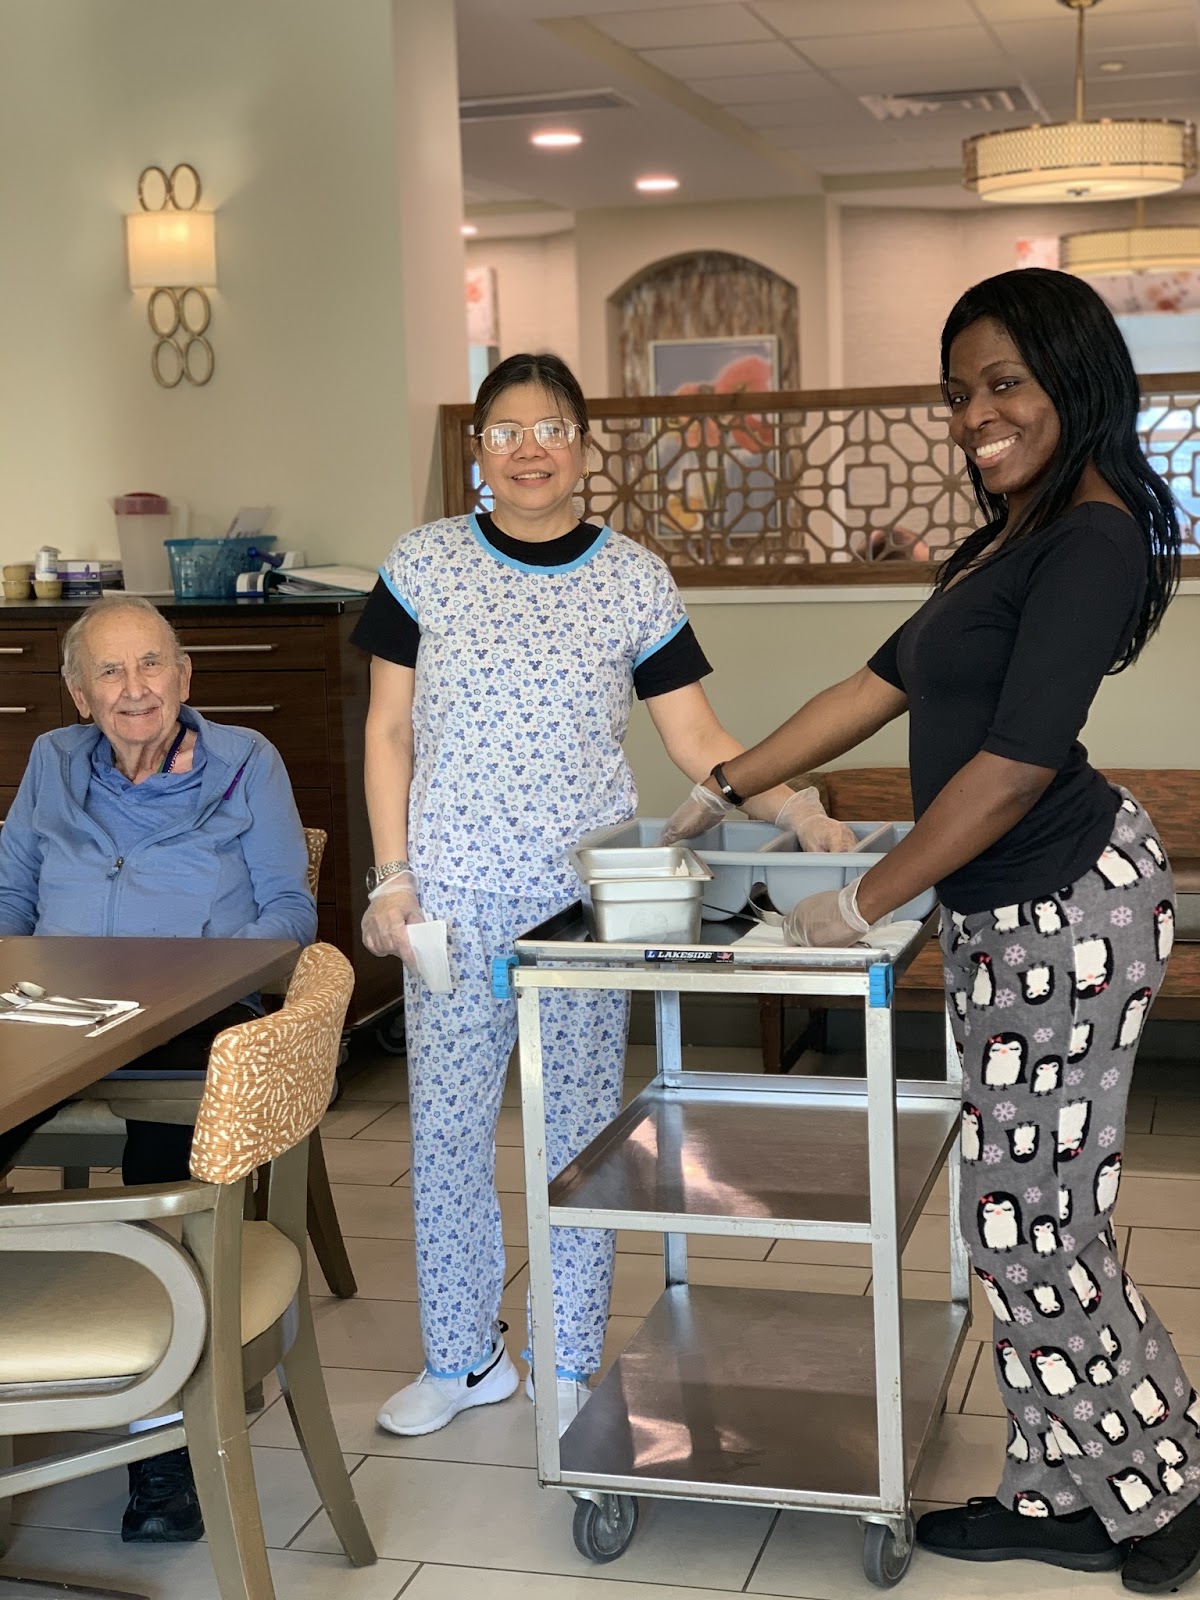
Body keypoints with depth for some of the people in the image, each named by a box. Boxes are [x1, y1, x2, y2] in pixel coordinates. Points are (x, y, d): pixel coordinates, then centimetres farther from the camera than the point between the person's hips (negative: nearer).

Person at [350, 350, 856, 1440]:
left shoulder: (632, 579, 2)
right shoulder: (425, 566, 3)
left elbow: (697, 740, 3)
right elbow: (390, 733, 5)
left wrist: (798, 811, -12)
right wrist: (392, 876, -3)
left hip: (586, 891, 0)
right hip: (455, 890, 1)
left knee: (578, 1123, 5)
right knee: (446, 1122, 6)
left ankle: (569, 1361, 21)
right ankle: (463, 1357, 24)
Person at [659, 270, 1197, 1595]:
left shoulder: (1091, 539, -14)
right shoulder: (1012, 542, 16)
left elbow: (1015, 765, -20)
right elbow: (883, 684, 21)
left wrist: (862, 904, -11)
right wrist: (721, 790, 23)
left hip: (1065, 909, -9)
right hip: (1006, 917, 9)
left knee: (1029, 1226, -2)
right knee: (1028, 1219, 12)